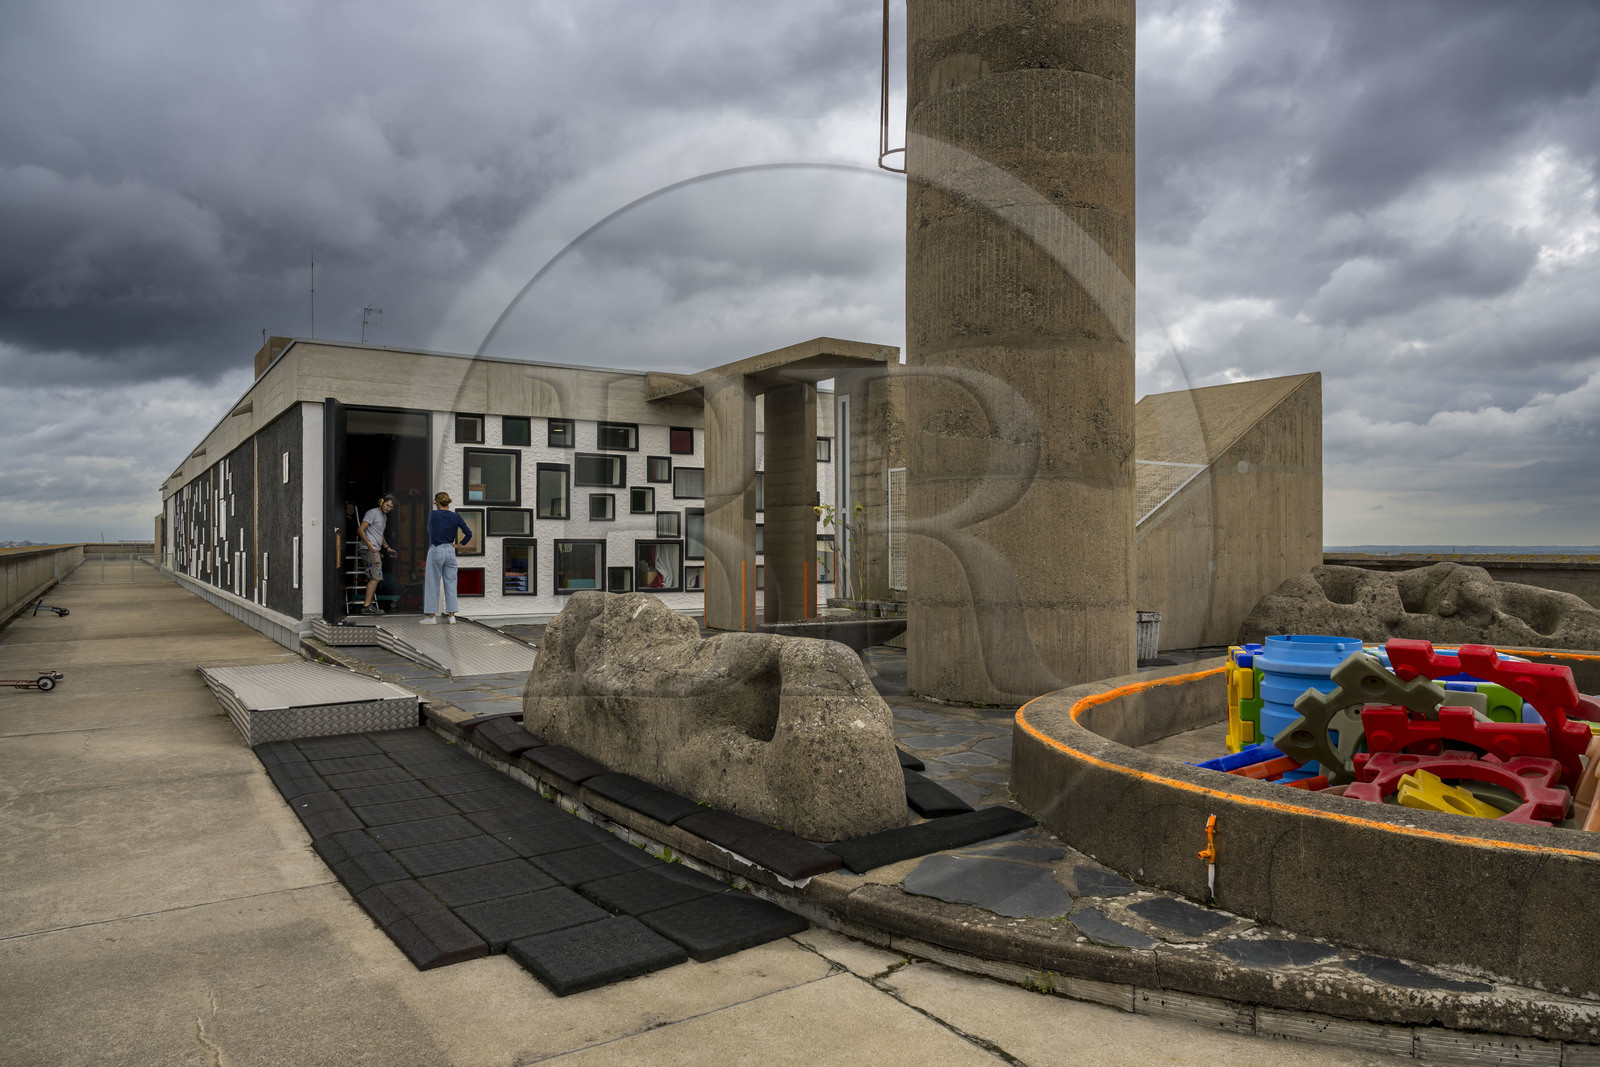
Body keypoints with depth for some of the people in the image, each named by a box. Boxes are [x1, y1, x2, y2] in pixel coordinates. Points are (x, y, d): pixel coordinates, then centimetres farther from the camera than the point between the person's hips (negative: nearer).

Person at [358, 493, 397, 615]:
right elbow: (361, 530, -14)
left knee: (373, 579, 10)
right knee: (375, 578, -14)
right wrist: (368, 543, -27)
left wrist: (388, 548, 22)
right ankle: (367, 606, -15)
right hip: (370, 550, -10)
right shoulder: (372, 513, -7)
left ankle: (367, 605, 13)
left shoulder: (384, 516, 22)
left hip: (376, 550, 10)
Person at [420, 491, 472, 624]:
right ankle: (451, 615, 8)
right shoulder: (456, 517, 1)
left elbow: (429, 530, 11)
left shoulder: (432, 514, -5)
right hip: (450, 551, 3)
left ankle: (432, 616, 7)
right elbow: (469, 533, -2)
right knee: (450, 583, 8)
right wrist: (459, 544, 5)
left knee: (433, 584, 4)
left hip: (436, 550, -3)